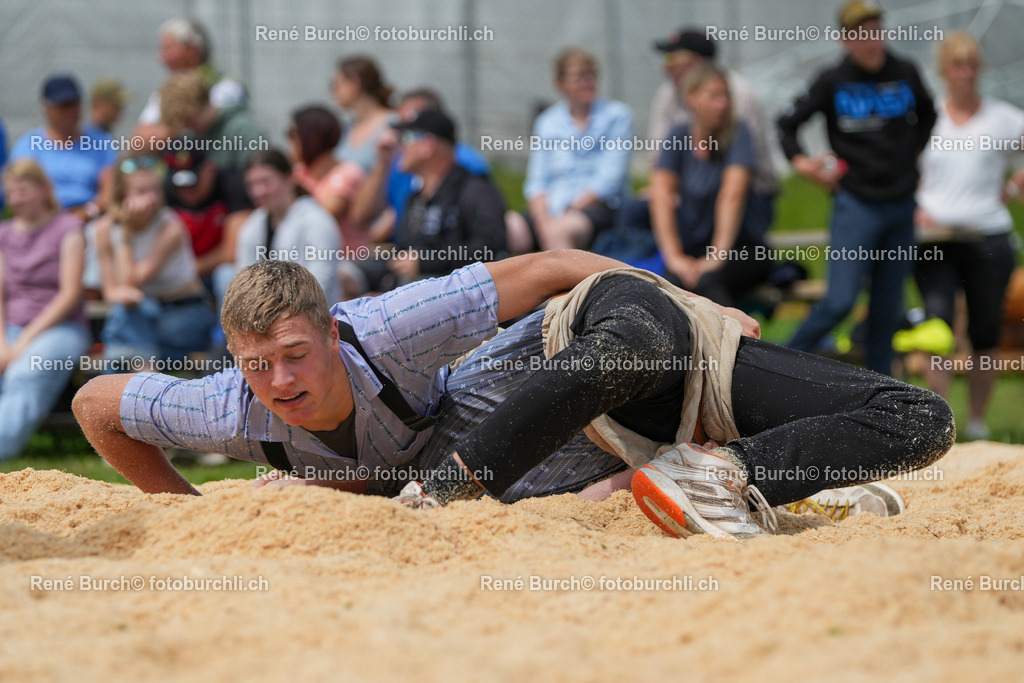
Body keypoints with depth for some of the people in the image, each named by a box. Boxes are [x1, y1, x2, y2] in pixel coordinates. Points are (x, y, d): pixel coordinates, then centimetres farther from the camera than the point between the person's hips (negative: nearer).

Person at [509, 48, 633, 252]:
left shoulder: (617, 115, 5)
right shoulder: (547, 122, 16)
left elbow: (609, 178, -4)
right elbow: (536, 181, 9)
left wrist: (568, 213, -11)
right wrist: (543, 221, -11)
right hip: (552, 210, 3)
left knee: (557, 231, -37)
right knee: (507, 229, -29)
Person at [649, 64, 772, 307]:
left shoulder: (737, 134, -6)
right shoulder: (679, 137, 1)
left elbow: (733, 195, -19)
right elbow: (661, 197, -10)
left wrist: (718, 255, -30)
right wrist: (674, 256, -23)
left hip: (742, 250, -2)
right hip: (692, 248, 2)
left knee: (707, 281, -35)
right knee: (677, 281, -32)